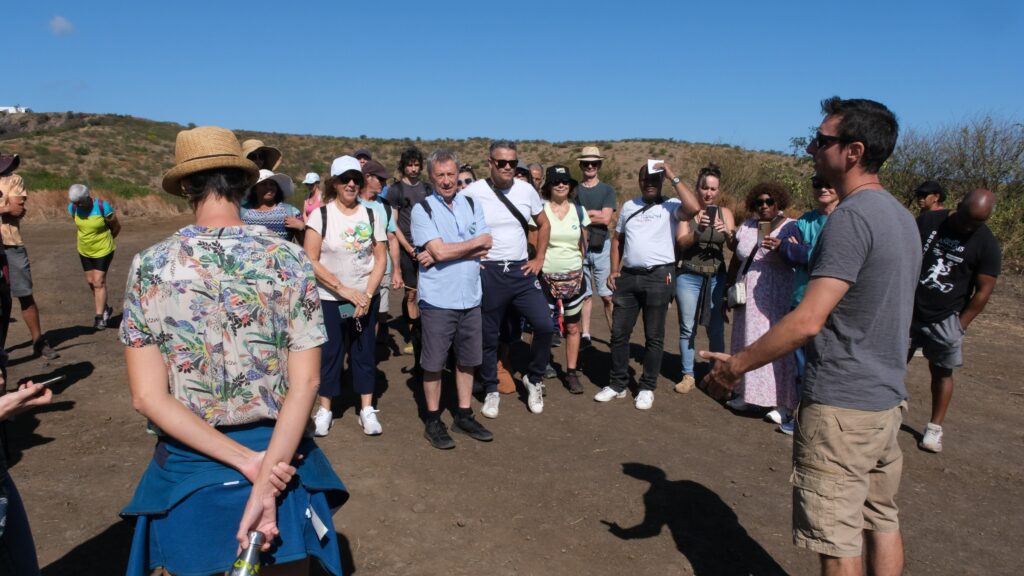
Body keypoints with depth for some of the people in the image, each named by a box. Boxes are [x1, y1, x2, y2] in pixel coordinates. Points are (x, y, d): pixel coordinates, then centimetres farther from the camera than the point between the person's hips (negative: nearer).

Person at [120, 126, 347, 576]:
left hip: (189, 466, 1)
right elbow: (305, 383, -16)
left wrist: (250, 462, -14)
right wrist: (264, 485, -18)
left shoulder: (149, 266, -7)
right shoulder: (288, 259, -9)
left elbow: (148, 397, -11)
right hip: (281, 456, 0)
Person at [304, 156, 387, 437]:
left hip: (366, 297, 2)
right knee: (329, 353, 5)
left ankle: (367, 410, 18)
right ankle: (324, 410, 20)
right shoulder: (320, 215, -7)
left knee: (365, 351, 7)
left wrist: (368, 294, -10)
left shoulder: (372, 214, 1)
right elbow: (310, 261, -10)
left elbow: (381, 258, 1)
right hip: (329, 298, -2)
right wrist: (343, 289, -17)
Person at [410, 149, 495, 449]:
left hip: (470, 297, 4)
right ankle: (433, 422, 20)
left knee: (468, 359, 13)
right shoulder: (422, 209, -5)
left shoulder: (473, 205, 8)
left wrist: (445, 253, -14)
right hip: (438, 299, -4)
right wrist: (476, 242, -5)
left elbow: (485, 248, -3)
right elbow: (438, 250, -17)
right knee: (434, 363, 5)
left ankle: (464, 415, 28)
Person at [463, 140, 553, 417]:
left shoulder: (526, 190, 1)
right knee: (488, 337, 8)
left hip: (521, 271, 3)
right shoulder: (473, 192, -9)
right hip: (488, 274, -2)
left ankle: (533, 378, 17)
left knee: (545, 326, -7)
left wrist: (539, 259, 7)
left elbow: (544, 224, 14)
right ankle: (491, 391, 27)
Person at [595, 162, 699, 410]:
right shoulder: (628, 206, 15)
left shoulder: (670, 206, -1)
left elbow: (694, 208, -23)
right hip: (628, 276, 5)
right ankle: (617, 384, 20)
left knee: (653, 337, 4)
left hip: (658, 277, -4)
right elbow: (617, 239, 20)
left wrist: (674, 177, -16)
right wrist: (614, 270, 8)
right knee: (619, 332, 8)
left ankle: (647, 388, 16)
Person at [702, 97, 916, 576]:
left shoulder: (851, 217, -20)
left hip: (840, 405, -9)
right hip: (887, 398, 9)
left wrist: (736, 365, -16)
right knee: (881, 520, 20)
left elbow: (808, 322, -26)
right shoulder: (901, 216, 10)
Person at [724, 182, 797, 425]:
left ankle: (784, 402, 2)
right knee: (748, 344, 9)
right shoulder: (746, 227, 11)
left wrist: (781, 247, -26)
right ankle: (750, 394, 20)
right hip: (748, 299, 5)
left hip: (777, 300, -5)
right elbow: (735, 261, 16)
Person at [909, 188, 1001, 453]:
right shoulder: (928, 221, -3)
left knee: (941, 371, 8)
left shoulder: (986, 244, -8)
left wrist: (960, 324, -7)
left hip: (944, 319, -1)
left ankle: (935, 428, 21)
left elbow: (984, 290, -5)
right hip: (909, 311, 1)